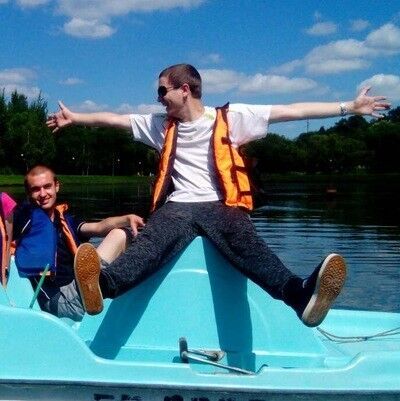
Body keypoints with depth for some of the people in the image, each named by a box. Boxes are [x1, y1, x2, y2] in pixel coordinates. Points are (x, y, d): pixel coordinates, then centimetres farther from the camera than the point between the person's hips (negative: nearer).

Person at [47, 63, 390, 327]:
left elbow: (291, 111, 3)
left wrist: (350, 107, 1)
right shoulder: (162, 125, 20)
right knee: (152, 242, -31)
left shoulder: (230, 117, 8)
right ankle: (104, 284, -59)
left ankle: (300, 294, -60)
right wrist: (75, 118, 39)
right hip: (179, 206, 2)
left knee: (246, 243, -34)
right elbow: (115, 118, 30)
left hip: (222, 205, -2)